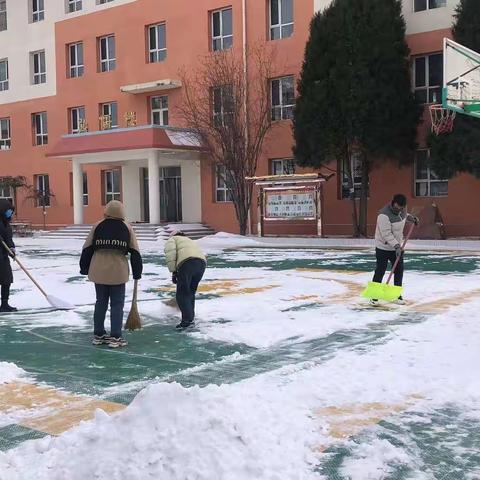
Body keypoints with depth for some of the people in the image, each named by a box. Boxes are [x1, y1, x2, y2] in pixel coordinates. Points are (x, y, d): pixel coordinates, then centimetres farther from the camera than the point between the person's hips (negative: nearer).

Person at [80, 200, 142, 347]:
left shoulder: (97, 226, 5)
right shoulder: (127, 228, 3)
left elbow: (87, 249, 6)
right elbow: (135, 252, 3)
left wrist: (84, 268, 15)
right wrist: (137, 273, 11)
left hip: (98, 270, 2)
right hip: (118, 271, -2)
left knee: (101, 302, 15)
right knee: (117, 304, 6)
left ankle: (98, 335, 22)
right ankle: (115, 337, 5)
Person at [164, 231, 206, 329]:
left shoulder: (172, 239, 23)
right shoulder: (191, 241, 41)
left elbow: (170, 254, 1)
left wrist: (173, 272, 3)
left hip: (187, 263, -6)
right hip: (202, 263, 6)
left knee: (182, 294, 0)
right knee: (191, 293, 19)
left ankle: (187, 320, -8)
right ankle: (190, 318, 22)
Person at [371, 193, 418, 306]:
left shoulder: (402, 210, -4)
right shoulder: (384, 215, -27)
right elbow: (386, 234, -29)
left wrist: (410, 217, 4)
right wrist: (396, 246, -34)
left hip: (397, 246, 7)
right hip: (383, 247, -7)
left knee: (399, 270, 8)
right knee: (380, 271, -3)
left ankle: (398, 295, 20)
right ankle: (374, 296, 9)